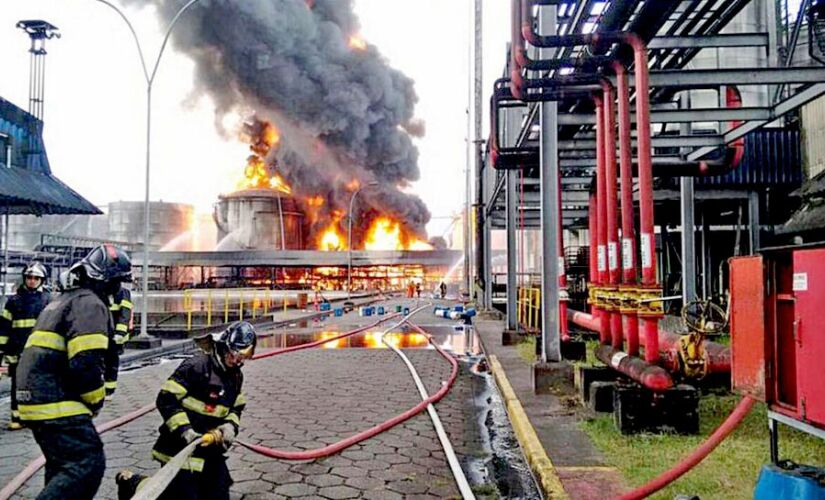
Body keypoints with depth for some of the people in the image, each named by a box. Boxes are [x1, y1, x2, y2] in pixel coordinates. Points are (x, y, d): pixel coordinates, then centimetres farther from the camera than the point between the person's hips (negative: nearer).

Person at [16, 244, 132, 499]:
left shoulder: (63, 300, 21)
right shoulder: (90, 304, -12)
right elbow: (86, 363, -22)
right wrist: (96, 401, -6)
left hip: (35, 398, 11)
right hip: (57, 403, -11)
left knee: (63, 465, 22)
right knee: (88, 464, -15)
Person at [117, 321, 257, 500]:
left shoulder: (236, 376, 6)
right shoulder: (196, 366, -19)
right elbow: (166, 399, -19)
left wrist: (230, 426, -6)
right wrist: (184, 430, -24)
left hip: (211, 447, 8)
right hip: (181, 447, -8)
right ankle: (132, 483, 16)